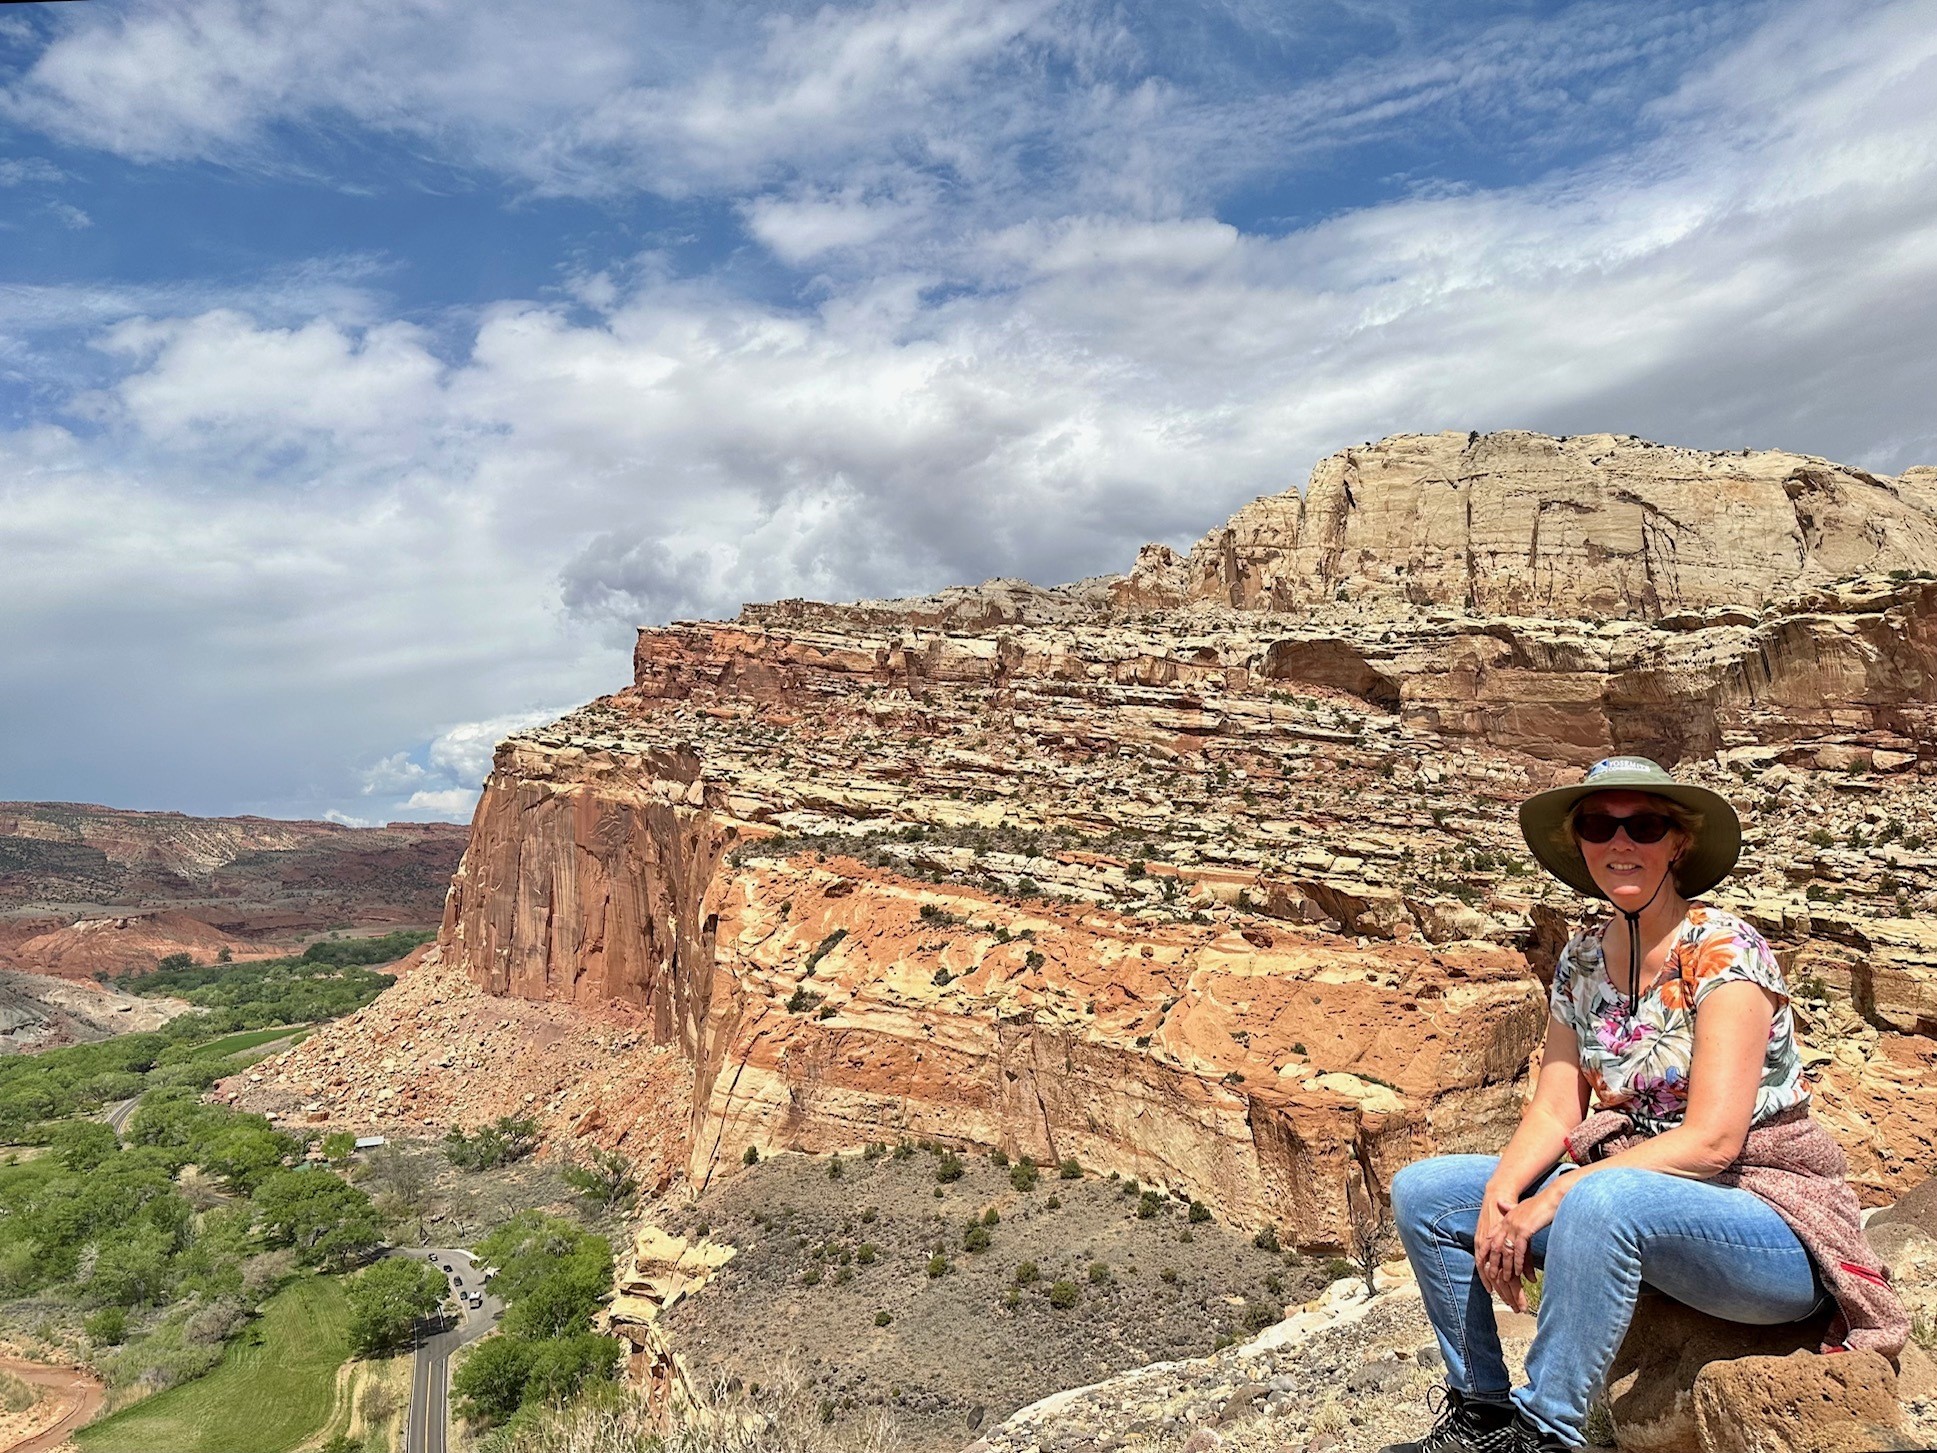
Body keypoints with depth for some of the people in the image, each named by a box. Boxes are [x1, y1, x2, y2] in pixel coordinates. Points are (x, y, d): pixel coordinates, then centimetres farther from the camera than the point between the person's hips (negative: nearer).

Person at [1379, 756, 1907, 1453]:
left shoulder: (1724, 951, -16)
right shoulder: (1580, 961, 3)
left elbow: (1712, 1140, -23)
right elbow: (1553, 1114, 0)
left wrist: (1555, 1197, -26)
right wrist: (1497, 1199, -18)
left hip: (1770, 1221, -6)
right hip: (1632, 1198, 7)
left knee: (1602, 1200, -39)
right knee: (1422, 1190, -6)